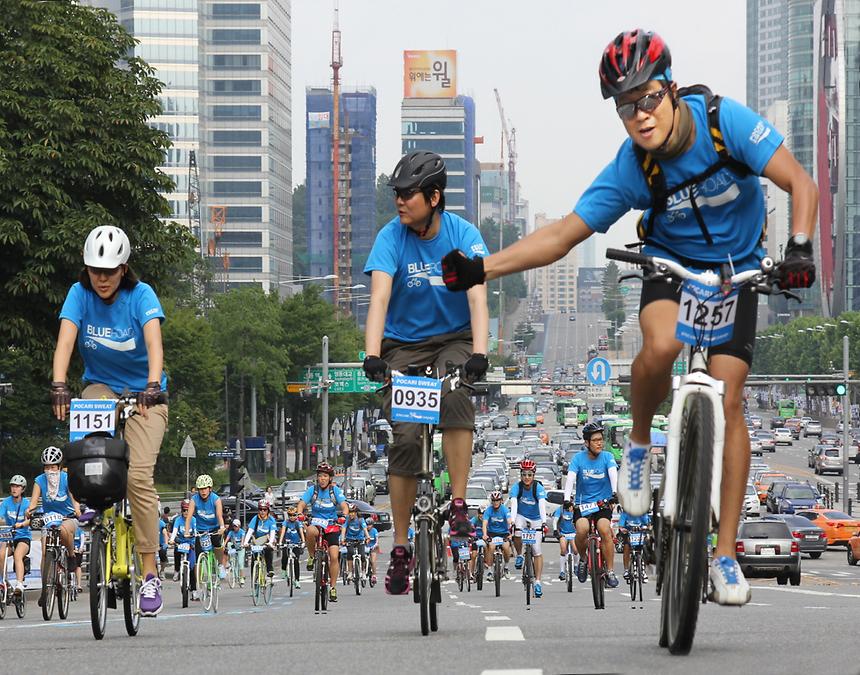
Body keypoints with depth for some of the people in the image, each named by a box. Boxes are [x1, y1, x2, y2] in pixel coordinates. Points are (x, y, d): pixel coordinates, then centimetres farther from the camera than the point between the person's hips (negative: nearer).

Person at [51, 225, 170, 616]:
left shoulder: (141, 295, -16)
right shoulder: (80, 294, -10)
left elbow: (154, 342, -29)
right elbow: (66, 340, -23)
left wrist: (152, 386, -46)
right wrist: (58, 386, -39)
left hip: (143, 394, -2)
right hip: (102, 387, 2)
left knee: (139, 475, -18)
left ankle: (150, 573, -13)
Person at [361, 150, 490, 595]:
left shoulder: (463, 235, -13)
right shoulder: (391, 237, -13)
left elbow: (477, 296, -24)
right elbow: (380, 297, -25)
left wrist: (479, 352, -40)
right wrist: (372, 355, -40)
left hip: (453, 339, -1)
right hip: (405, 345, 1)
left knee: (456, 395, -33)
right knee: (405, 438, -11)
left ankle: (458, 504, -28)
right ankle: (400, 548, -3)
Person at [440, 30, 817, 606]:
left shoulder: (725, 121, -25)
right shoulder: (631, 170, -21)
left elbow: (800, 182, -25)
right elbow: (563, 235, -19)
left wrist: (799, 247, -43)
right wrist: (481, 269, -30)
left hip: (737, 270, 0)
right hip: (670, 262, 0)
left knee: (728, 400, -10)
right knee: (661, 346, -34)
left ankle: (726, 554, -4)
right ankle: (639, 443, -4)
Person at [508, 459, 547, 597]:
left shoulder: (538, 488, -20)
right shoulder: (517, 487, -17)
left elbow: (542, 505, -33)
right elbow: (513, 504, -29)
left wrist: (544, 522, -47)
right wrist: (512, 521, -45)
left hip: (535, 520, -1)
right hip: (521, 517, 1)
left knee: (537, 551, -9)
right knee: (516, 534, -32)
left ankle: (537, 581, -5)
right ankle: (519, 555, -2)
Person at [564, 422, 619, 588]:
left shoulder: (607, 457, -4)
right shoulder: (578, 458, -6)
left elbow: (613, 474, -20)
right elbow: (570, 478, -18)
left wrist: (615, 492, -40)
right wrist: (566, 499, -34)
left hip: (603, 503, 0)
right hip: (582, 504, 0)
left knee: (605, 530, -25)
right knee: (582, 529, -27)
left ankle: (610, 572, -16)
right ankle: (583, 559, 2)